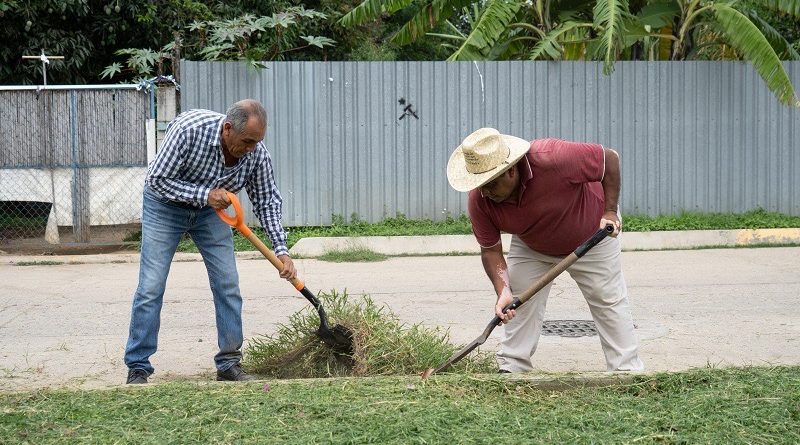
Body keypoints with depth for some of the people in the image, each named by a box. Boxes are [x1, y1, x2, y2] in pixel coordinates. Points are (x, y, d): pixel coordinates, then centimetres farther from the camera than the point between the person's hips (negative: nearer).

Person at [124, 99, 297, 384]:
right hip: (165, 204, -4)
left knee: (228, 285, -3)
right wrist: (204, 195, -34)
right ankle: (137, 369, -3)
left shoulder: (257, 153, -21)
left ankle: (229, 364, 7)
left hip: (211, 209, 4)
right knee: (151, 288, -9)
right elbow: (157, 179, -27)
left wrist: (281, 250, -15)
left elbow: (267, 202, -7)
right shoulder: (189, 129, -35)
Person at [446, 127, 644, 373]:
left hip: (591, 236, -3)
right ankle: (511, 370, 4)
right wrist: (503, 291, -34)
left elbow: (610, 159, -27)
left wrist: (610, 212, -27)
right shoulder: (479, 201, -29)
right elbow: (491, 250, -18)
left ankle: (628, 372, 9)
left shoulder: (553, 159, -43)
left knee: (610, 302, 0)